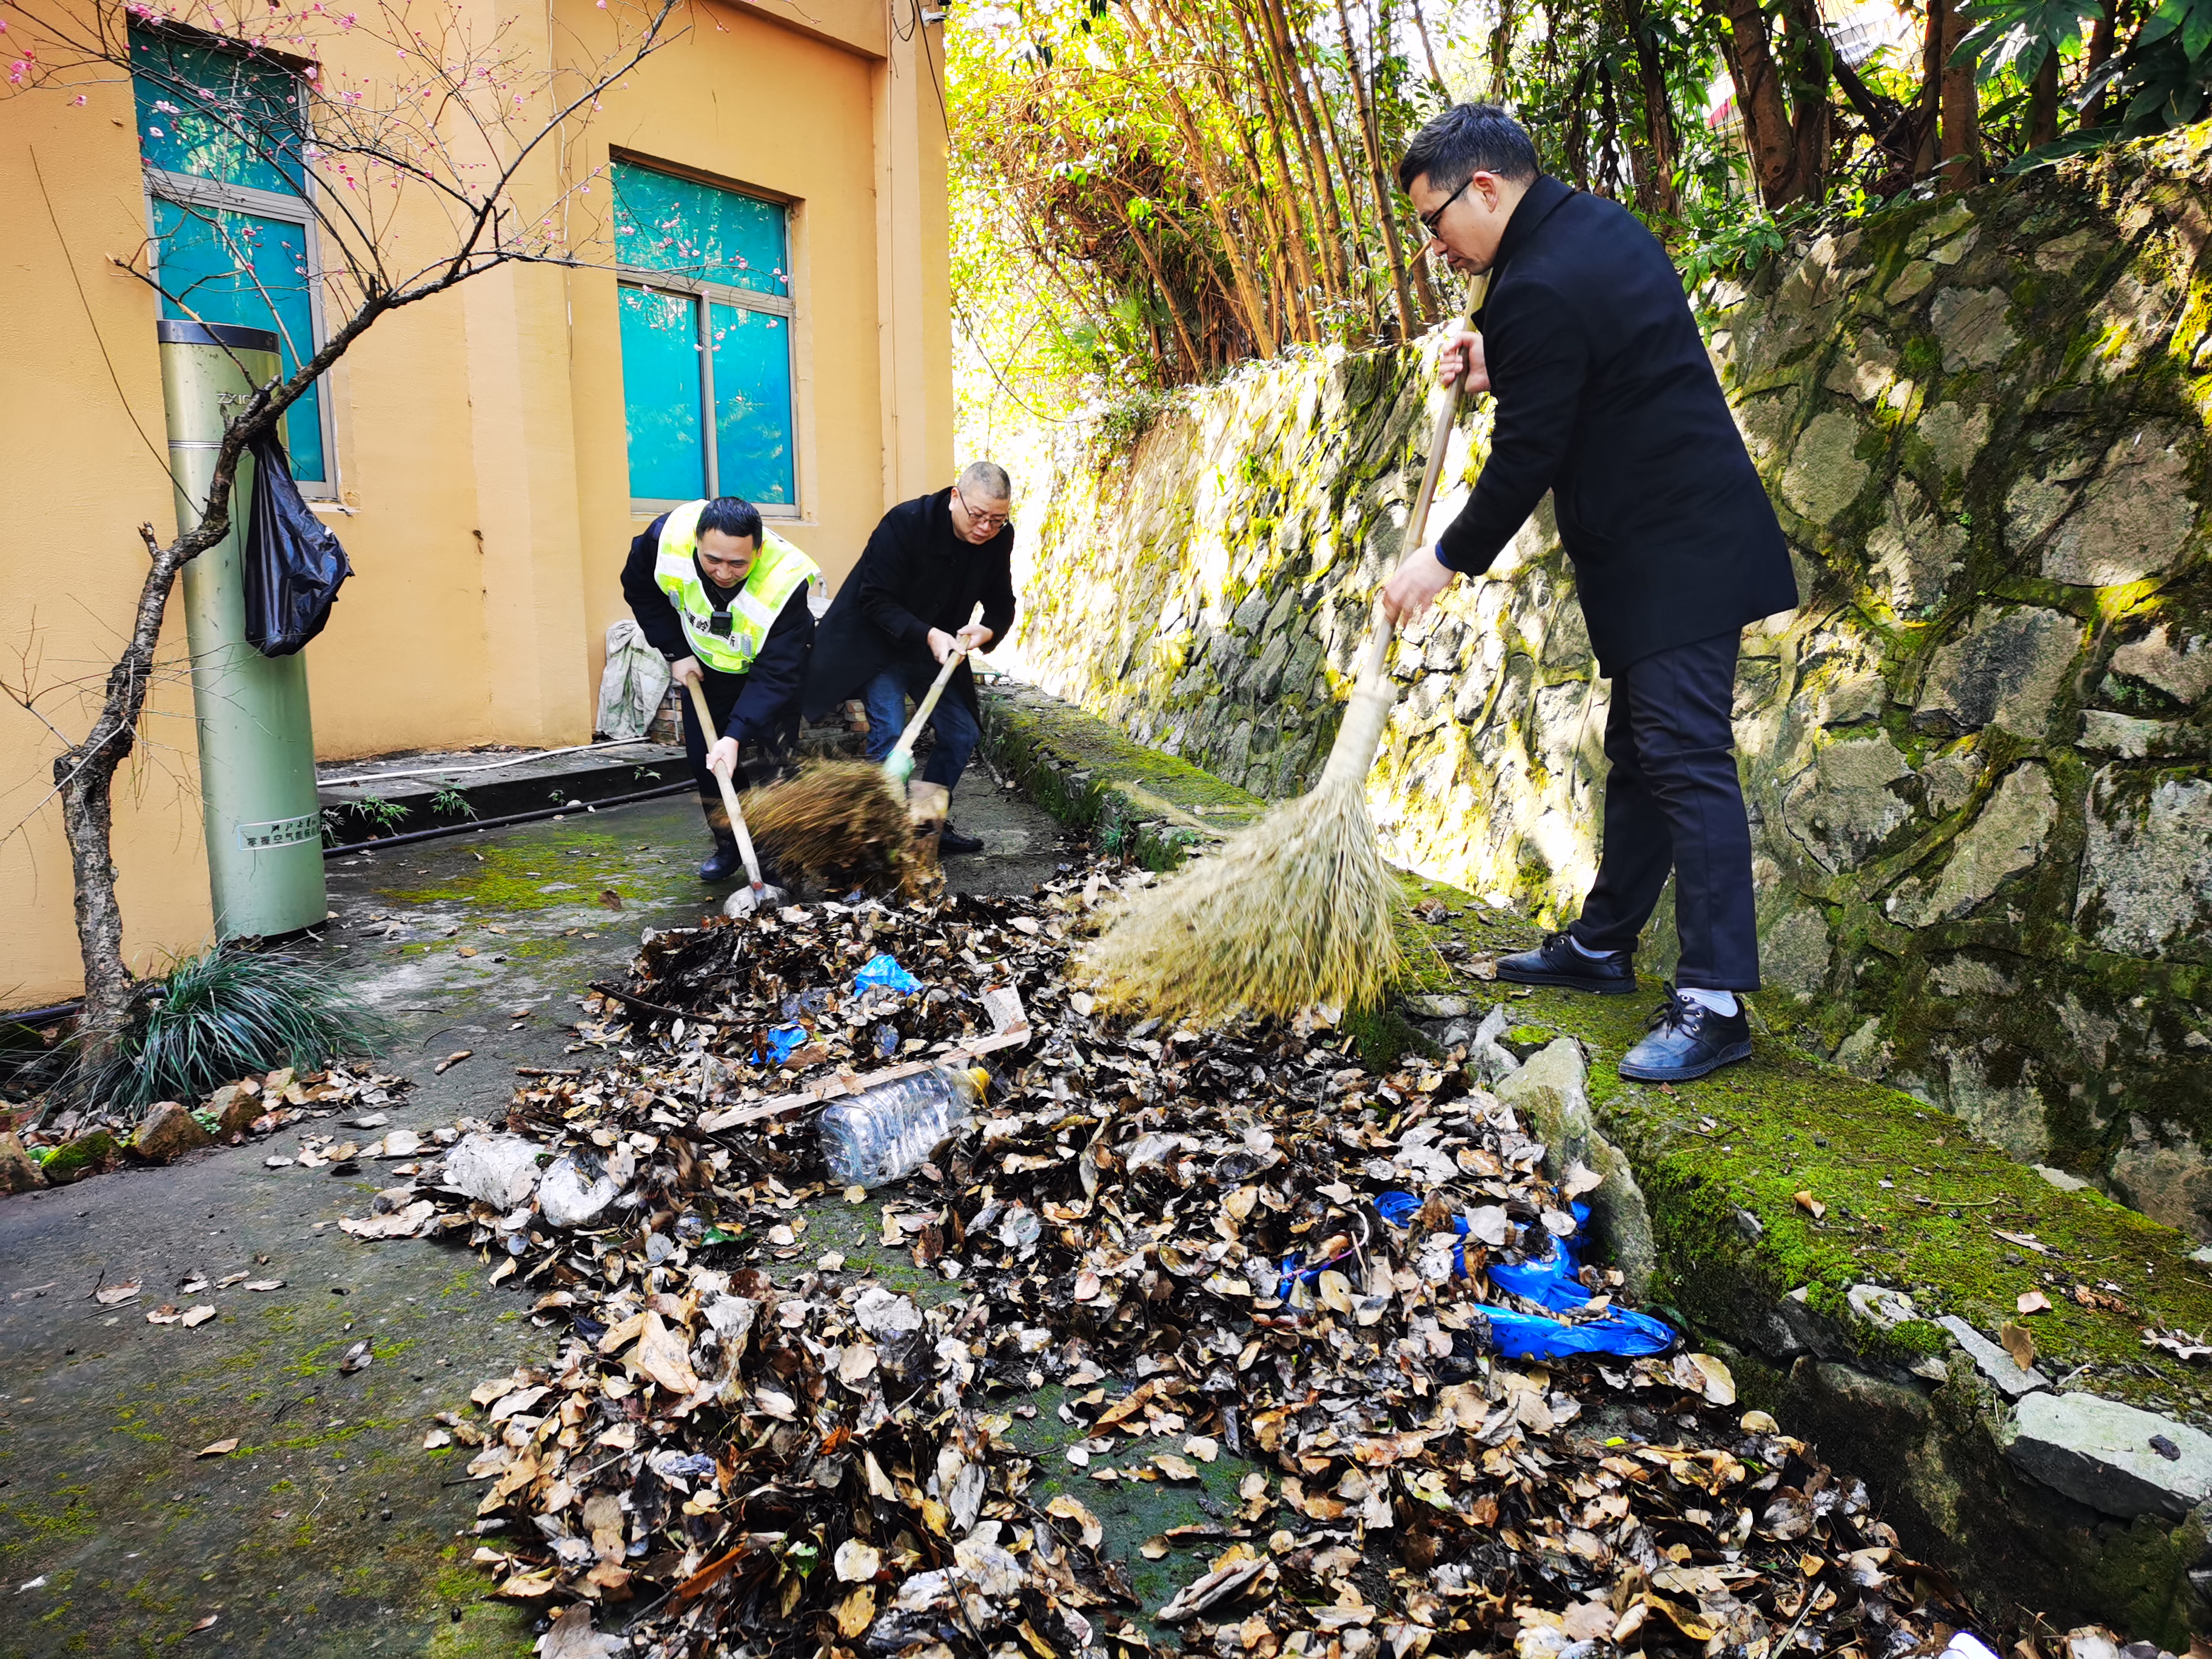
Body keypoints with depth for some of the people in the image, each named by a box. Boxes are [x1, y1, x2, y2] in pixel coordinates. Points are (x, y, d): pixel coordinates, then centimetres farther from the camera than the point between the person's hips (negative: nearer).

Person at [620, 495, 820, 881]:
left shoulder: (785, 580, -41)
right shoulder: (668, 536, -31)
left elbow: (775, 674, -36)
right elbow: (639, 588, -6)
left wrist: (736, 735, -44)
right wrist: (675, 652, -10)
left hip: (772, 660, -3)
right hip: (705, 662, 4)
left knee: (773, 755, -12)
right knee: (703, 757, 3)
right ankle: (729, 846, 21)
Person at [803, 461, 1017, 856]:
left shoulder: (999, 538, -10)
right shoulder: (906, 522, -25)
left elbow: (1002, 604, 0)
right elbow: (875, 599, -23)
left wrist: (987, 631, -23)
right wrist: (927, 635, -34)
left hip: (937, 649, 6)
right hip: (877, 643, -6)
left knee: (963, 734, 6)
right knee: (889, 735, -19)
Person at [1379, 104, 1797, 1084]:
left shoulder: (1538, 289, -18)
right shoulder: (1595, 224, 13)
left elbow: (1526, 455, -15)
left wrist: (1448, 559, -3)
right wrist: (1498, 366, 12)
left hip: (1676, 556, -11)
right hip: (1664, 547, 11)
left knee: (1686, 759, -12)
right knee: (1640, 752, 15)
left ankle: (1714, 1003, -9)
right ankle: (1601, 946, 27)